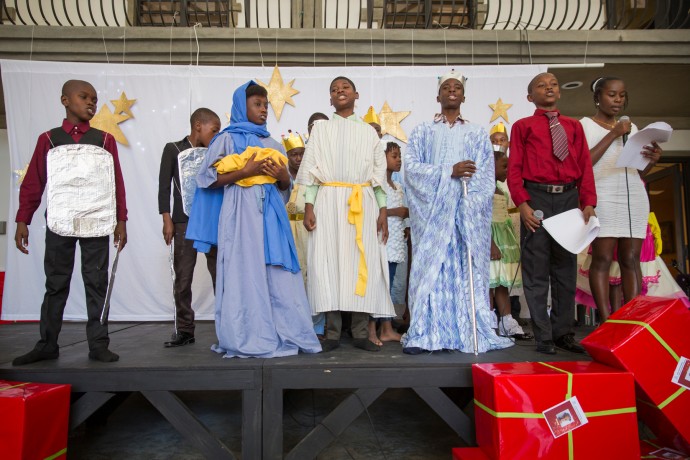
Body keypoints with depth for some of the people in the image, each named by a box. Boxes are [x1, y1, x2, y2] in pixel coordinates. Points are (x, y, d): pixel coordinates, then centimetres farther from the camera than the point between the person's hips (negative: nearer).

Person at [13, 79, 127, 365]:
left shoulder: (104, 140, 7)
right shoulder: (48, 139, 6)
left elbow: (117, 183, 5)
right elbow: (32, 184, 5)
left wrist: (121, 220, 1)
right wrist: (22, 221, 0)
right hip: (59, 222, 1)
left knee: (96, 283, 2)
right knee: (55, 284, 8)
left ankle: (98, 345, 8)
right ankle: (47, 344, 18)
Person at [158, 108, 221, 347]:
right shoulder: (173, 149, 6)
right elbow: (164, 186, 3)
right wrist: (167, 219, -4)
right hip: (184, 222, -2)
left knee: (220, 274, -3)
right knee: (183, 278, 1)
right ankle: (185, 330, 10)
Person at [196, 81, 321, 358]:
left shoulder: (271, 143, 20)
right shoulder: (227, 139, 6)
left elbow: (285, 187, 21)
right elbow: (208, 178, -1)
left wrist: (283, 176, -3)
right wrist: (245, 171, -13)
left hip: (271, 212, 5)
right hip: (241, 213, -4)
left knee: (278, 274, -1)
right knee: (245, 273, -7)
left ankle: (284, 334, 5)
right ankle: (247, 340, 2)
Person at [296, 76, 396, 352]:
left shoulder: (368, 131, 16)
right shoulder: (321, 130, 12)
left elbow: (379, 172, 11)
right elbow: (311, 169, 5)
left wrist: (382, 210, 2)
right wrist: (308, 206, -7)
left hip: (363, 203, 1)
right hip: (329, 201, -1)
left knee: (364, 263, -2)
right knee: (329, 261, -5)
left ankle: (360, 333, 6)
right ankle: (332, 334, 2)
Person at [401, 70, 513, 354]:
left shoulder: (478, 135, 14)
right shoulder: (422, 132, 13)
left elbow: (486, 178, 4)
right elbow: (411, 166, -2)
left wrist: (467, 207, -13)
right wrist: (449, 172, -13)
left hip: (469, 214, 1)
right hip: (432, 213, -1)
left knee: (468, 271, 0)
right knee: (431, 270, -4)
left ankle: (472, 334, 6)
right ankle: (423, 335, -1)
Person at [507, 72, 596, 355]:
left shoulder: (574, 127, 17)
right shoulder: (522, 127, 8)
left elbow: (585, 166, 10)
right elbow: (514, 169, 1)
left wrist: (588, 202, -3)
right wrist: (522, 203, -12)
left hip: (569, 198, 4)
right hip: (537, 199, -3)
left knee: (566, 267, 8)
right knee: (536, 270, -2)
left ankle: (563, 332, 18)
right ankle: (544, 336, 6)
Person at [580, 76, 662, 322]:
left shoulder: (631, 126, 21)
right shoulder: (586, 124, 7)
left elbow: (639, 170, 19)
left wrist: (652, 160, -2)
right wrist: (612, 135, -10)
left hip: (635, 198, 5)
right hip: (603, 199, -5)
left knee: (631, 259, 0)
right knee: (602, 259, -8)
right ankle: (607, 321, -6)